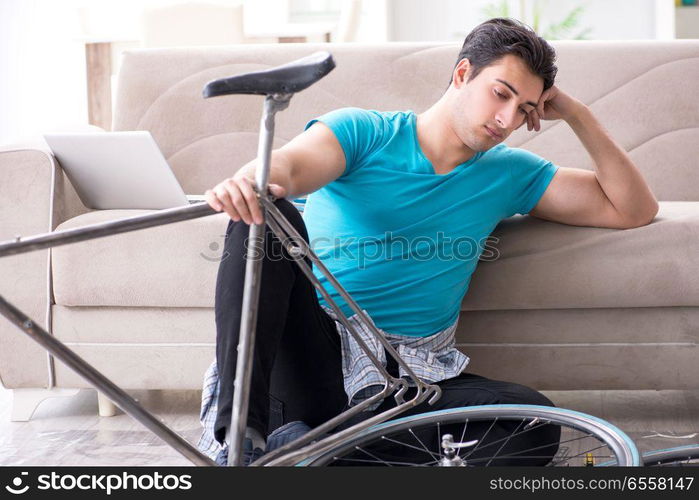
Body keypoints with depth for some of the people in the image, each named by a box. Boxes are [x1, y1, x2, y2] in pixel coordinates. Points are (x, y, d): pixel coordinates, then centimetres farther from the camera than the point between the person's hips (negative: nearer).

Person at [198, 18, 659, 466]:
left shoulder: (508, 173, 18)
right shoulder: (363, 132, 5)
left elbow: (635, 209, 16)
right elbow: (287, 165, -16)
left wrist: (576, 114, 8)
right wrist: (248, 182, -41)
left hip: (404, 377, 3)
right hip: (307, 357, -3)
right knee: (265, 214, -29)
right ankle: (242, 436, -35)